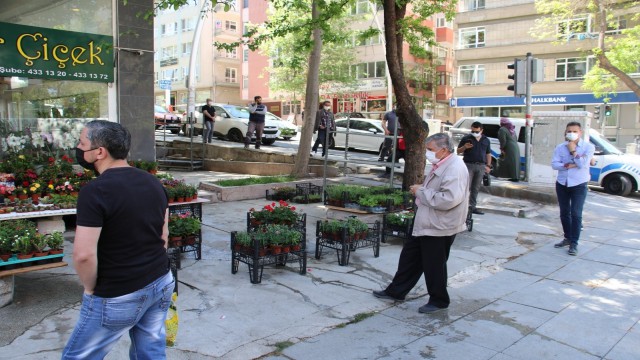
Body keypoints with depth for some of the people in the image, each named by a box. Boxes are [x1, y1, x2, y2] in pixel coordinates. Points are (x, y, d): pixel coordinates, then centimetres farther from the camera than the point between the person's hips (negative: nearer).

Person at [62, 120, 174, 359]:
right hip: (161, 284, 7)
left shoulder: (95, 191, -20)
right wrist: (152, 269, 17)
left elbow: (84, 254, -24)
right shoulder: (153, 182, 3)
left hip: (118, 297, -7)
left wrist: (90, 288, -8)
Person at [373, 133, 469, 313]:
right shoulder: (441, 166, 11)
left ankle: (439, 300, 24)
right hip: (425, 224, 10)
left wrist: (421, 192, -21)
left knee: (434, 265, 5)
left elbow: (449, 199, -31)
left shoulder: (455, 168, -21)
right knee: (410, 257, 17)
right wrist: (421, 190, 6)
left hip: (439, 228, -10)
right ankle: (396, 291, 30)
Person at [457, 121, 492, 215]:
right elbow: (458, 151, 6)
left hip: (481, 166, 4)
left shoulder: (486, 140, 13)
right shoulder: (466, 138, 2)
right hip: (469, 165, -4)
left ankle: (473, 206, 14)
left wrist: (488, 165, 9)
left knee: (476, 188, 8)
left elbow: (488, 154, 19)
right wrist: (464, 147, -15)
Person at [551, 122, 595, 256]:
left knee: (576, 214, -7)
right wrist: (568, 165, -20)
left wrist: (573, 151, -13)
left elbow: (582, 164, -17)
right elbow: (554, 164, -7)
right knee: (564, 213, 12)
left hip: (579, 185, -4)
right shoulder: (560, 147, 2)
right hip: (562, 184, 4)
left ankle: (574, 243, -2)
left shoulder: (588, 147, -5)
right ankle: (568, 238, 27)